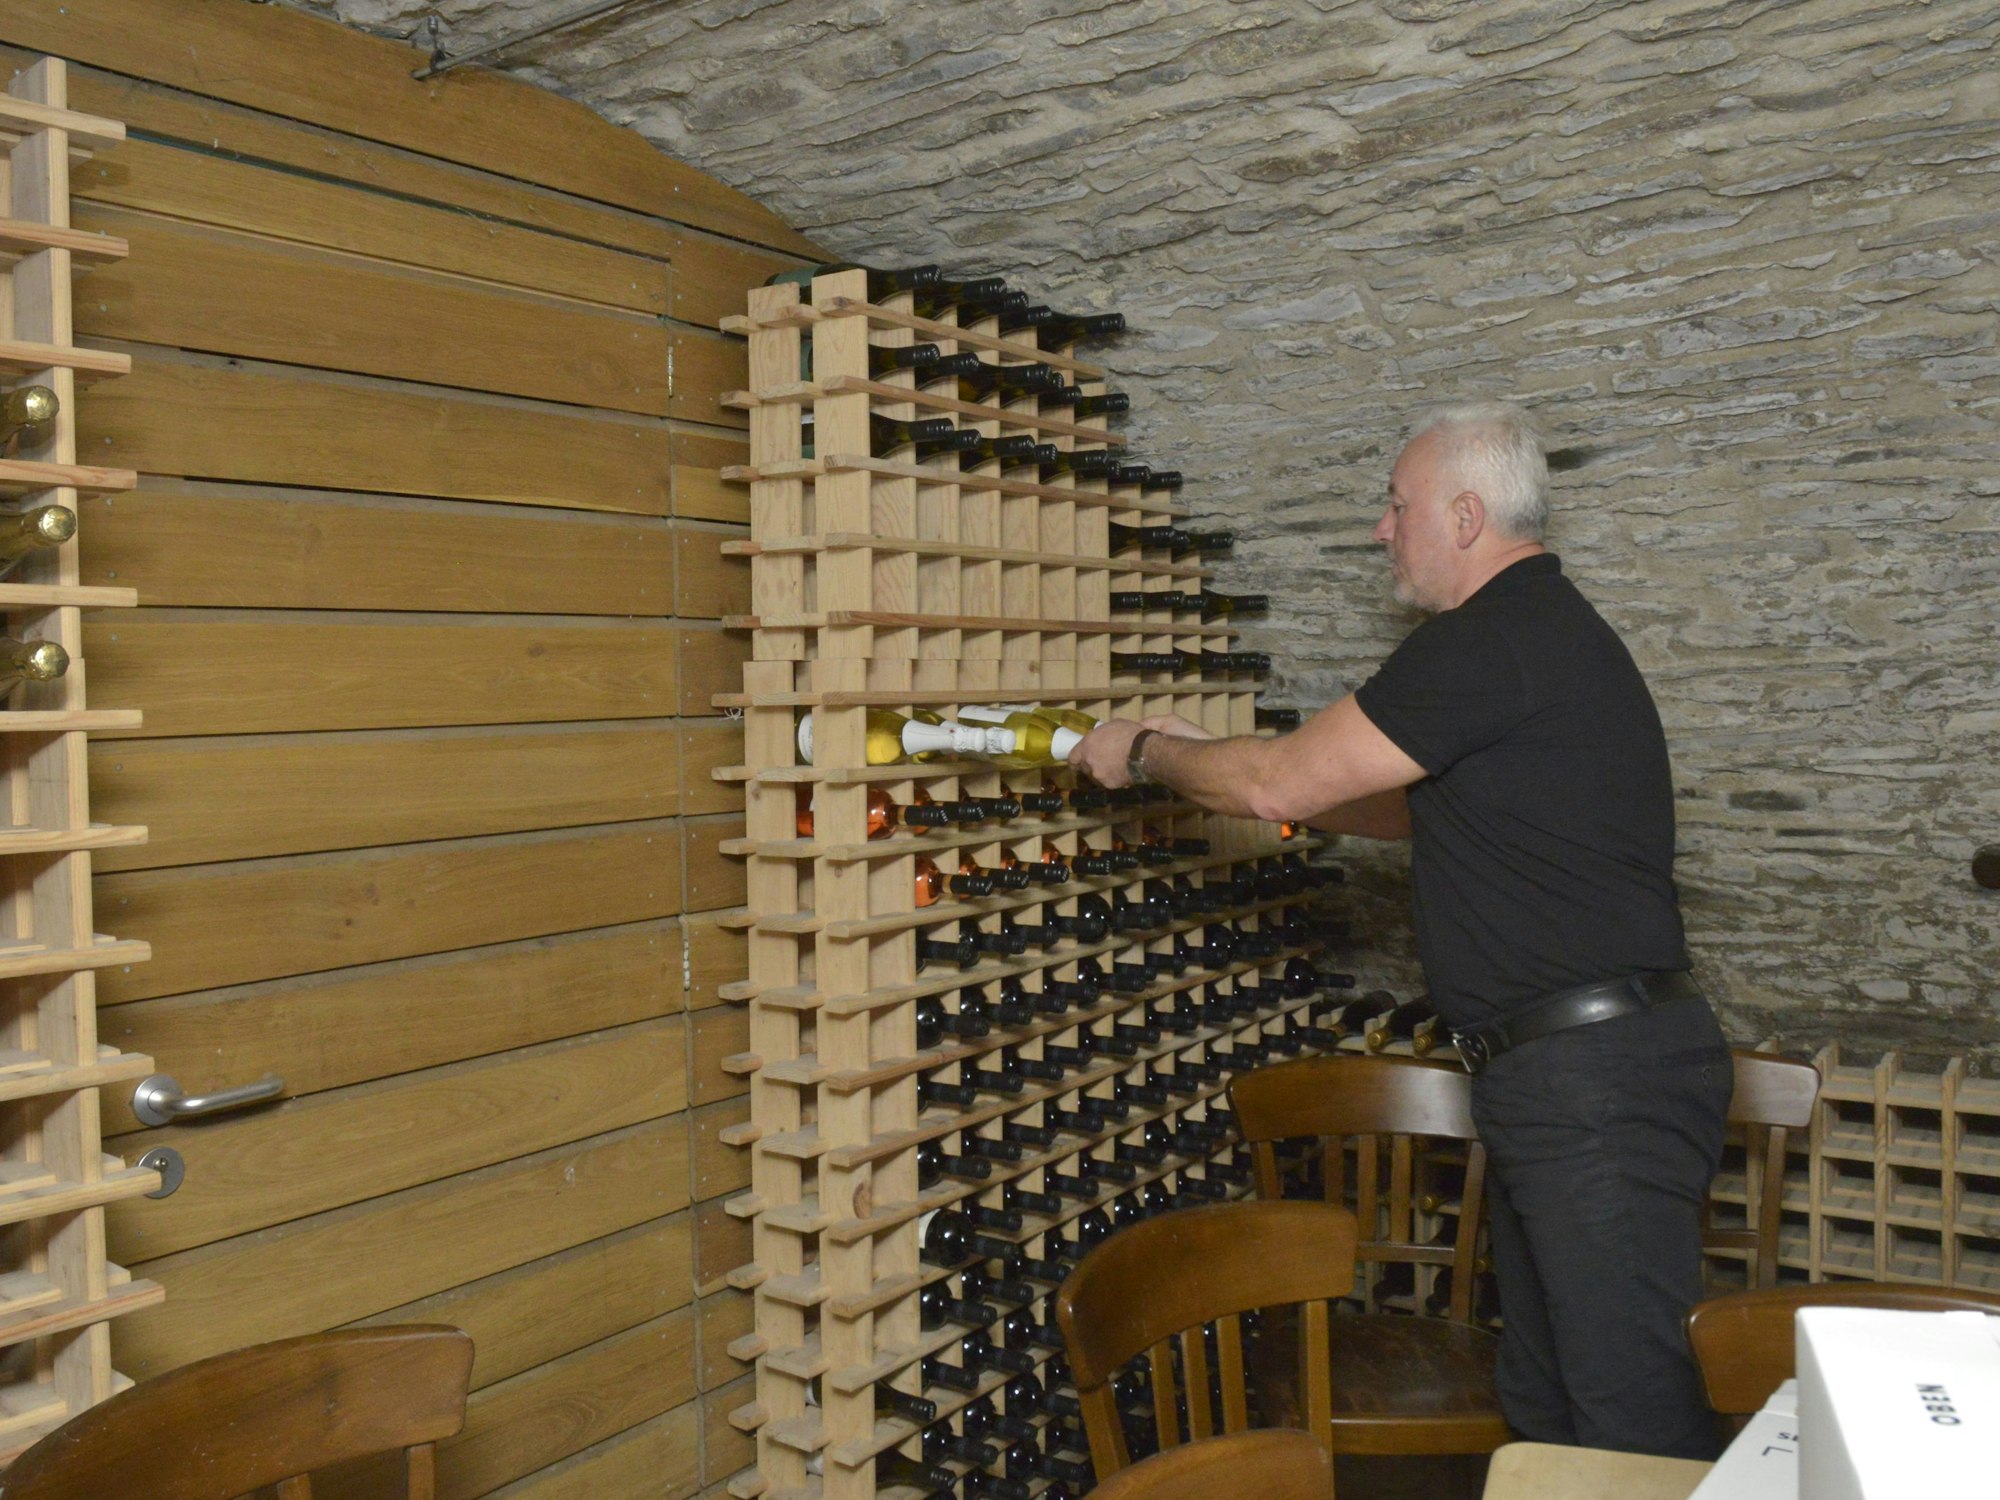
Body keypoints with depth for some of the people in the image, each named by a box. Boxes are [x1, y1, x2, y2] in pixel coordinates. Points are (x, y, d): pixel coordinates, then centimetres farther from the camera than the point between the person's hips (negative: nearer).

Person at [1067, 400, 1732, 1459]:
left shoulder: (1490, 642, -17)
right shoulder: (1540, 630, 18)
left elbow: (1278, 785, -15)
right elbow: (1415, 814, 25)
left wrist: (1144, 754, 3)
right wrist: (1204, 765, 22)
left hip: (1600, 1073, -11)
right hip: (1554, 1075, 11)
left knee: (1634, 1412, -5)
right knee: (1543, 1404, 17)